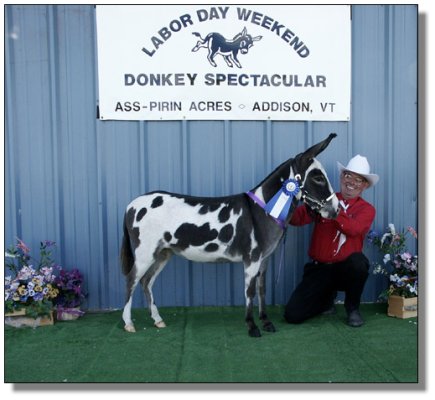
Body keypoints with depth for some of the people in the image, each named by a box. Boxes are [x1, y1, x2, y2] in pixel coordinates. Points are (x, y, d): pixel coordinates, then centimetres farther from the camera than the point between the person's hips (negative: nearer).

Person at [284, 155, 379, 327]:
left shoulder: (367, 209, -1)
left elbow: (354, 229, -24)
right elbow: (296, 219, -12)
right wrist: (309, 206, -33)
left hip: (346, 268, -1)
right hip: (319, 268, 1)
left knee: (358, 261, -37)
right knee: (293, 315, -12)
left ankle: (352, 308, -6)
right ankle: (327, 299, 21)